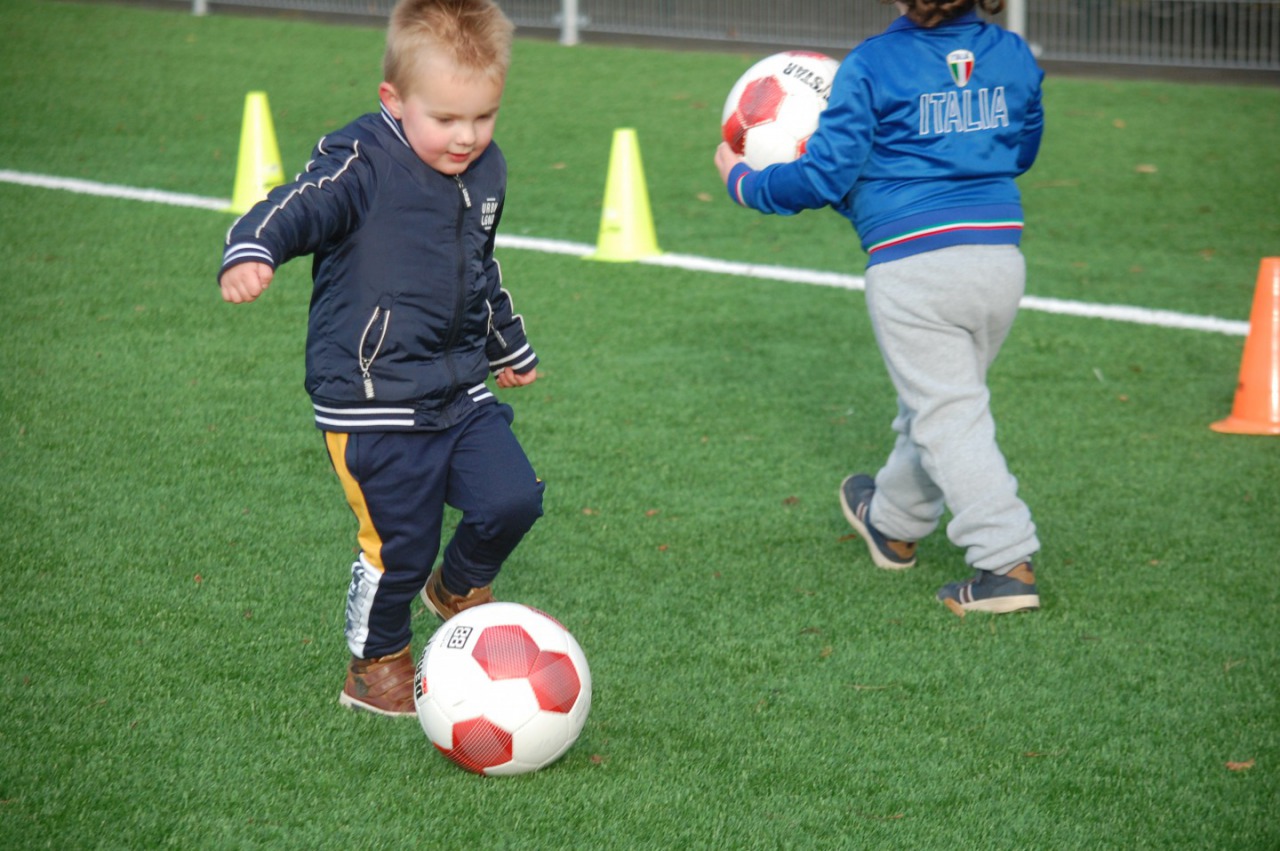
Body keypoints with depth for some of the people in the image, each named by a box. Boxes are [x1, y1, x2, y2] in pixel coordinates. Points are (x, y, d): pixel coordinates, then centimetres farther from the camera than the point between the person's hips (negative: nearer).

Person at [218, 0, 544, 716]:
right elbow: (297, 208, -29)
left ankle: (459, 588, 27)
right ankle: (377, 666, 23)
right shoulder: (362, 165, -14)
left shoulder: (486, 171, 8)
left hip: (459, 393, 6)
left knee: (513, 499, -5)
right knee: (400, 543, -2)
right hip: (372, 403, -6)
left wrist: (510, 346, 37)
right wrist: (252, 253, -51)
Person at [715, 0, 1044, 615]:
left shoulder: (874, 65, -9)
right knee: (937, 401, 21)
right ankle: (894, 523, 42)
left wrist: (745, 184, 9)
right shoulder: (1013, 56, 8)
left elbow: (825, 176, -7)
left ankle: (1008, 563, -9)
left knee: (949, 417, -1)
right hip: (1000, 258, 6)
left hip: (912, 266, -6)